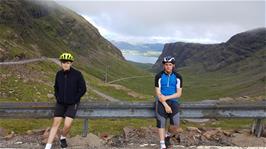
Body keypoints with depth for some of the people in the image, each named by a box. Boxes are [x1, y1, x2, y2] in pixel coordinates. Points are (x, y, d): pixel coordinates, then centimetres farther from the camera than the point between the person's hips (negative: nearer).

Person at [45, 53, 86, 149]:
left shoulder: (77, 74, -13)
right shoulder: (59, 74, 0)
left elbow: (83, 89, -6)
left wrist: (74, 99, -9)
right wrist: (57, 97, 4)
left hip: (72, 104, -3)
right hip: (60, 103, 3)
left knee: (67, 125, -12)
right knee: (55, 123, 2)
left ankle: (62, 138, 21)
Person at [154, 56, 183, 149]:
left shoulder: (178, 77, 1)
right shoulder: (159, 76, -4)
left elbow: (179, 93, -1)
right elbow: (158, 93, -7)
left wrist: (167, 97, -15)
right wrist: (165, 105, -17)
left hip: (173, 100, 1)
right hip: (161, 101, -1)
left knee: (175, 124, -18)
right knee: (161, 122, -20)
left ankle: (167, 136, 13)